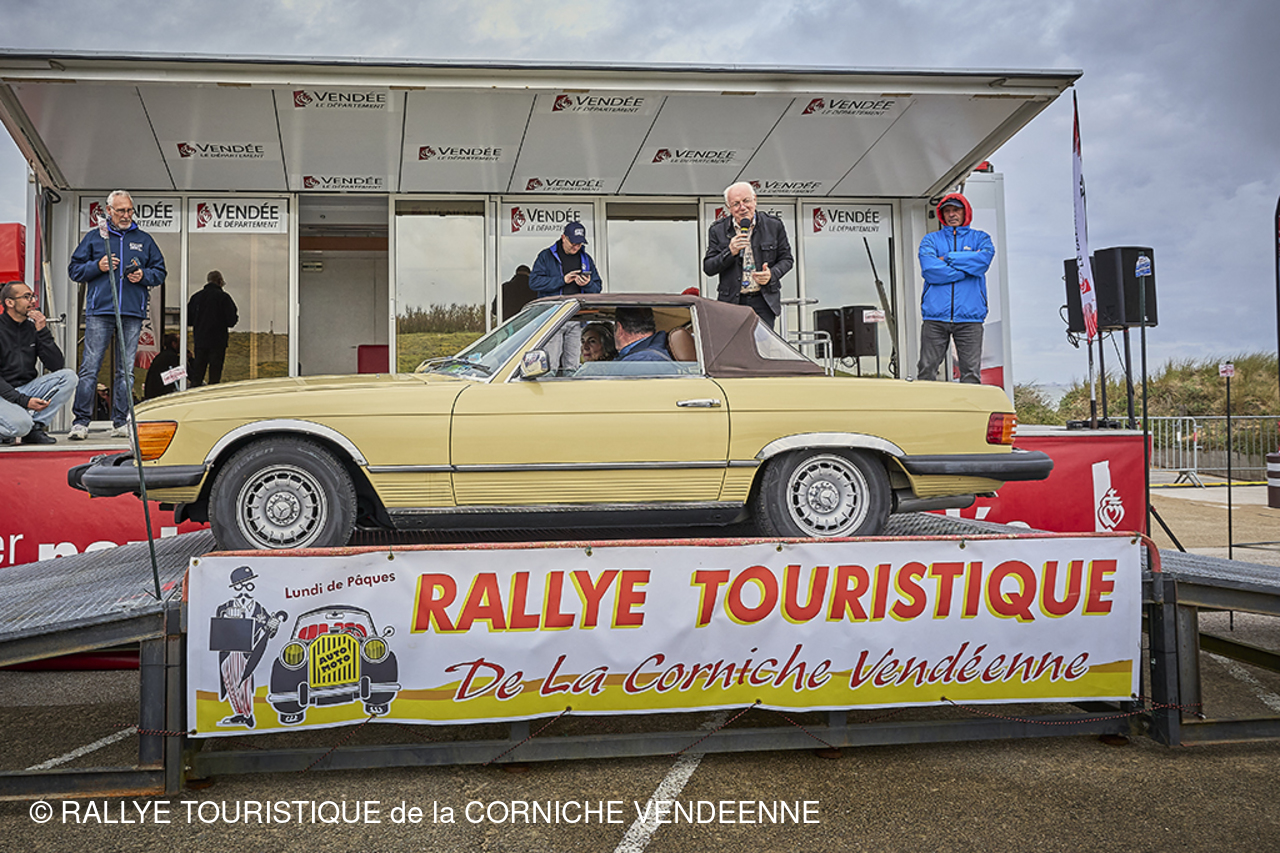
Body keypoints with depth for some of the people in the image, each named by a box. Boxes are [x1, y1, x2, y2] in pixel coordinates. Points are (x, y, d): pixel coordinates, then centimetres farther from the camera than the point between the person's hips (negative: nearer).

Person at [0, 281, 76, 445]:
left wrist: (43, 332, -11)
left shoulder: (33, 327, 7)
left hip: (27, 389, 6)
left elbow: (57, 366, -2)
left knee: (68, 376, -16)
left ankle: (35, 427, -13)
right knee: (21, 425, -36)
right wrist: (24, 401, -23)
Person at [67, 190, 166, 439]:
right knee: (90, 367, -7)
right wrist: (98, 266, -6)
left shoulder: (144, 240, 16)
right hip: (99, 311, -1)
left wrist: (144, 275, -4)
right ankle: (81, 421, -4)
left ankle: (120, 423, 6)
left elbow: (160, 272, 17)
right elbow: (74, 270, 12)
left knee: (126, 370, 2)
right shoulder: (94, 237, 12)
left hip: (133, 314, 2)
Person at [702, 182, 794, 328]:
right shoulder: (717, 230, 3)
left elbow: (786, 259, 11)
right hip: (732, 301, 0)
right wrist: (730, 252, -16)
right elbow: (708, 268, 1)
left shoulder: (774, 225, 4)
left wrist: (771, 275, -10)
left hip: (763, 301, 0)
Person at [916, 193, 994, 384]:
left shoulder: (979, 238, 16)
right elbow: (929, 270, -5)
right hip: (935, 317, 0)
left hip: (969, 316, 0)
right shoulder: (931, 239, 14)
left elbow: (984, 259, -8)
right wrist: (967, 268, -4)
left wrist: (948, 259, -4)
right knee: (926, 370, -3)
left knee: (971, 372, -4)